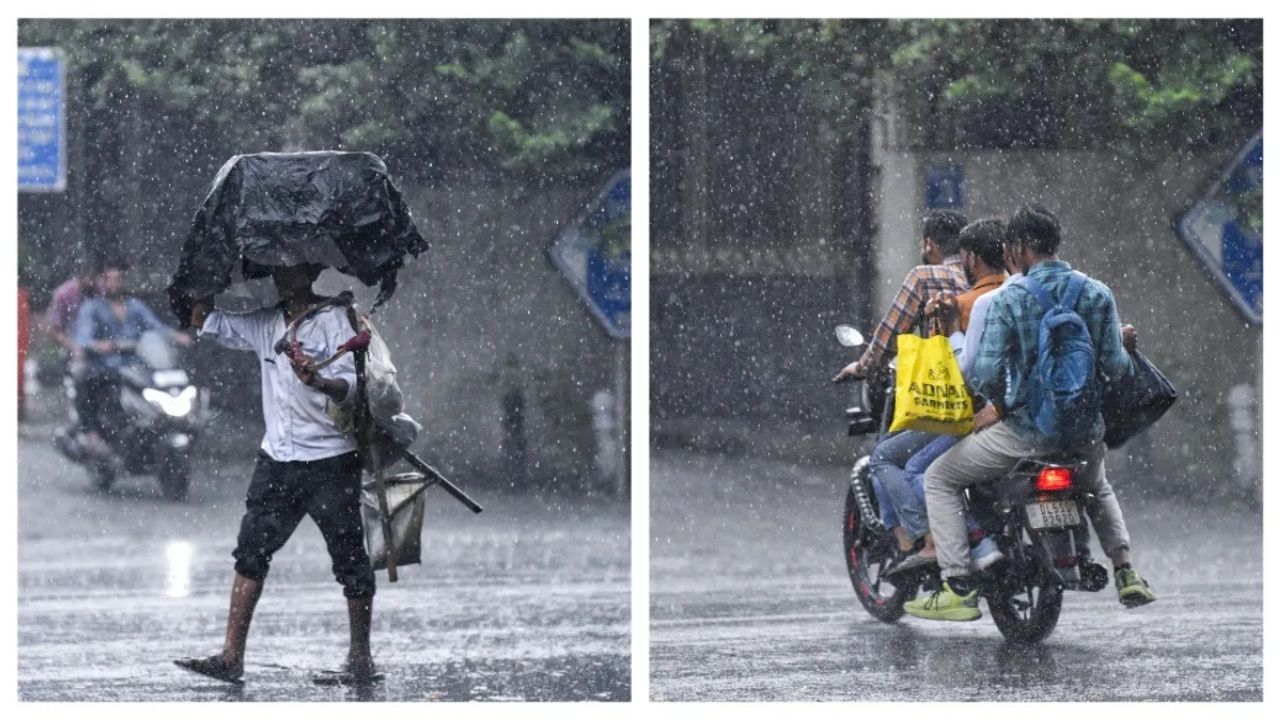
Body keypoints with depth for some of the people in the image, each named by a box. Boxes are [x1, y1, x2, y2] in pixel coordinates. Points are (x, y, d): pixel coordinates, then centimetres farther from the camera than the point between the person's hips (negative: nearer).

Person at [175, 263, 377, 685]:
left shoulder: (334, 320, -5)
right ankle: (231, 656, -4)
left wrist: (316, 381, -33)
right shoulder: (265, 325, 12)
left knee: (349, 559, 0)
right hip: (278, 459, 6)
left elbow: (350, 387, -15)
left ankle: (361, 658, 9)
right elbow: (203, 320, 22)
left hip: (330, 460, -6)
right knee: (251, 551, -2)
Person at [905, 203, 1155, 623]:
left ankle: (958, 590, 1)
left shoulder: (1008, 300, -12)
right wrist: (1124, 349, 20)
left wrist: (1000, 406, 2)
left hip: (1027, 428, -5)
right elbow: (1115, 369, -2)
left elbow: (987, 372, -18)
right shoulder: (1097, 294, -1)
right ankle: (1126, 575, 24)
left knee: (939, 479, 11)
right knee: (1098, 488, 39)